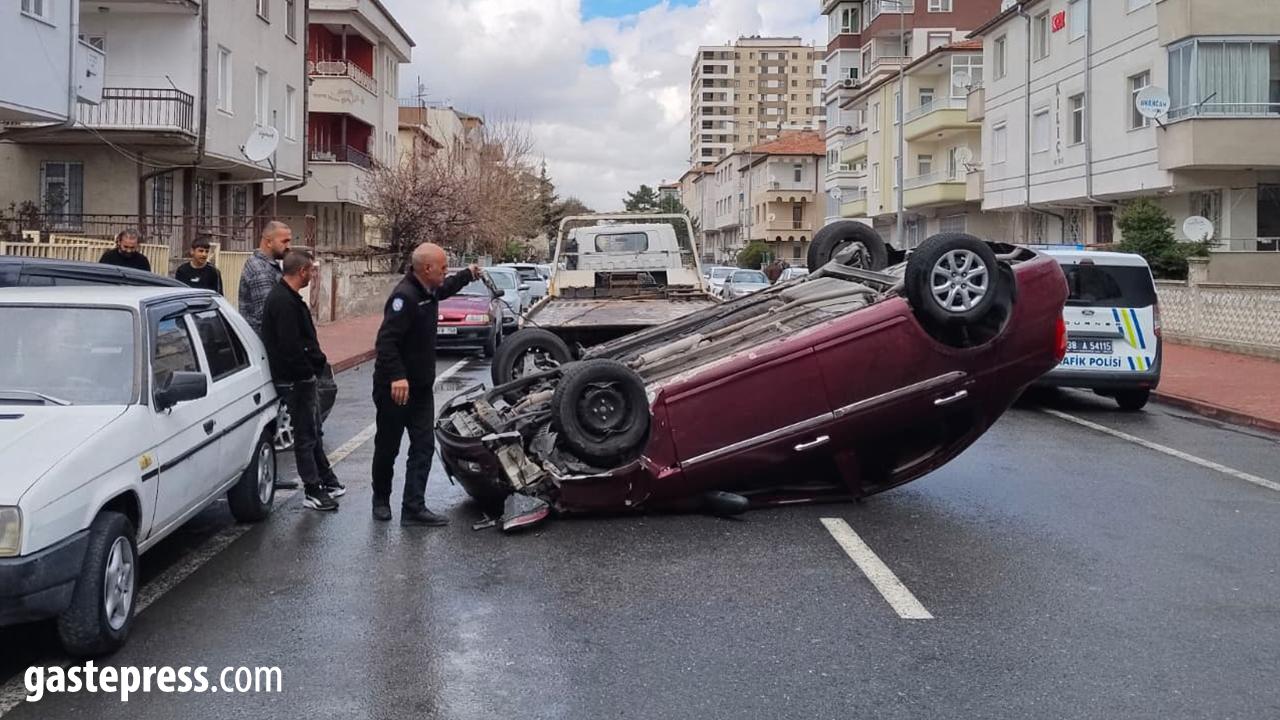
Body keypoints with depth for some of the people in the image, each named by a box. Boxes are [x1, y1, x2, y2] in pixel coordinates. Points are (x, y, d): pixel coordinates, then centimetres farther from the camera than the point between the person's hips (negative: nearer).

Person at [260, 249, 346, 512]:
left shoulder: (286, 297, 12)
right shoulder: (284, 302, -22)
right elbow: (290, 346, -26)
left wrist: (317, 361, 9)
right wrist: (310, 370, -17)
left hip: (302, 377, 11)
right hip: (296, 379, -11)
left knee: (313, 431, 19)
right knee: (306, 434, -1)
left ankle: (326, 480, 30)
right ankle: (313, 491, 7)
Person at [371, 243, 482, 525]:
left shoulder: (428, 291, 7)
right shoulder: (405, 296, -23)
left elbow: (444, 289, 36)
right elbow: (386, 340, -30)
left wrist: (467, 275, 42)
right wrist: (397, 377, -37)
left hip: (420, 387, 8)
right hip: (395, 388, -8)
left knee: (423, 448, 1)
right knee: (387, 448, 8)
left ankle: (414, 508, 0)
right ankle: (381, 499, 27)